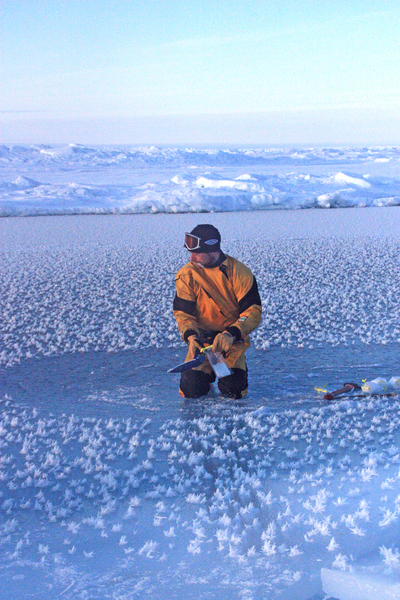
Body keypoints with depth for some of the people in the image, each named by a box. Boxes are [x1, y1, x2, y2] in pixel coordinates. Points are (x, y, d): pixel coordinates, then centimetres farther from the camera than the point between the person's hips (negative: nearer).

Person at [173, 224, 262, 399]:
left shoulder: (239, 273, -11)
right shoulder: (186, 275, -5)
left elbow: (253, 311, -13)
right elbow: (182, 312, -3)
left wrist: (231, 334, -29)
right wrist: (190, 336, -23)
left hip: (233, 339, -2)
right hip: (202, 338, 2)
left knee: (232, 390, -19)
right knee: (191, 390, -16)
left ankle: (237, 366, 18)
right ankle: (208, 371, 21)